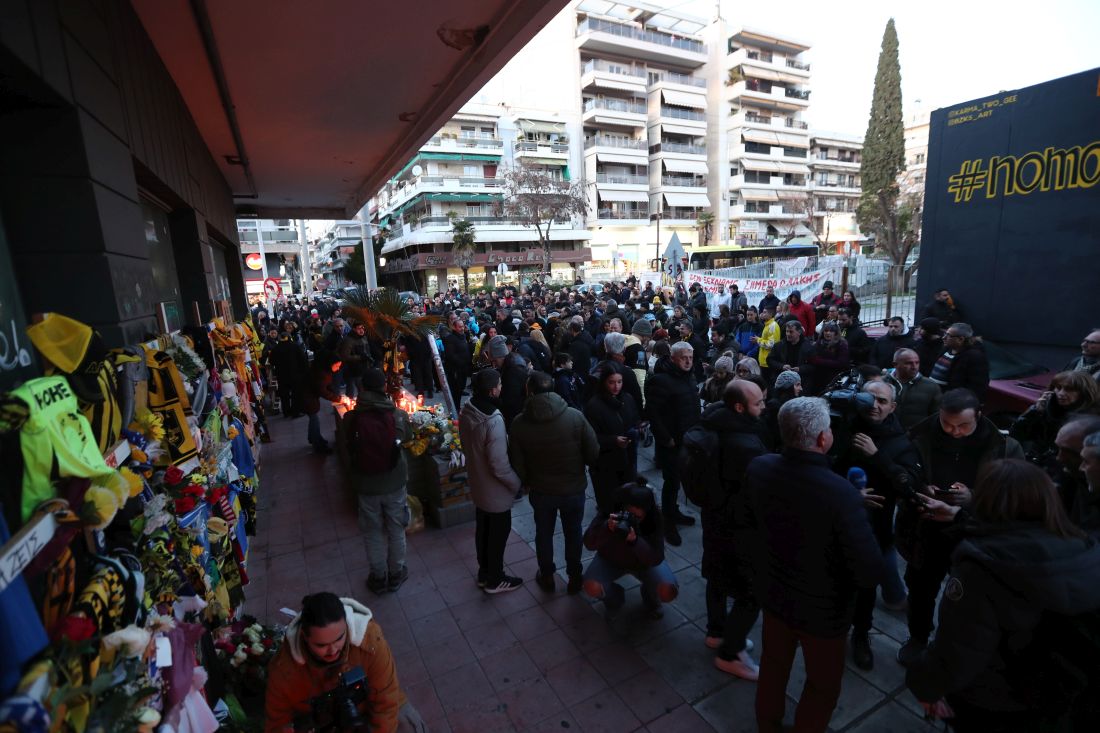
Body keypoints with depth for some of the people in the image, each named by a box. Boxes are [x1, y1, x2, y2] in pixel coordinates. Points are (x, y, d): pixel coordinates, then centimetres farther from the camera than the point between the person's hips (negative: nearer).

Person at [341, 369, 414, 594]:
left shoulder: (350, 418, -17)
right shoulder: (398, 415, -17)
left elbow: (346, 451, -7)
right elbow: (408, 437, 2)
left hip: (366, 485, 0)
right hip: (394, 482, 0)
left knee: (373, 532, 19)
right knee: (396, 529, 19)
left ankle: (378, 577, 35)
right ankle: (396, 574, 35)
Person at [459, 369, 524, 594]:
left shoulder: (466, 412, -8)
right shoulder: (493, 421, -33)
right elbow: (500, 466, -29)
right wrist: (518, 484, -13)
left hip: (477, 484, 7)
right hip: (495, 490, -7)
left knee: (482, 530, 23)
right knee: (499, 533, 14)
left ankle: (484, 572, 42)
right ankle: (495, 580, 32)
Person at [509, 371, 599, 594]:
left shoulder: (519, 423, -18)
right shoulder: (575, 416, -21)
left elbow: (517, 463, -9)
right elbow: (594, 454, -14)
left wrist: (526, 482, 11)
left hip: (540, 491, 1)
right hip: (574, 489, 0)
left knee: (544, 533, 23)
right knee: (573, 533, 22)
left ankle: (547, 577, 40)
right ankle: (574, 577, 37)